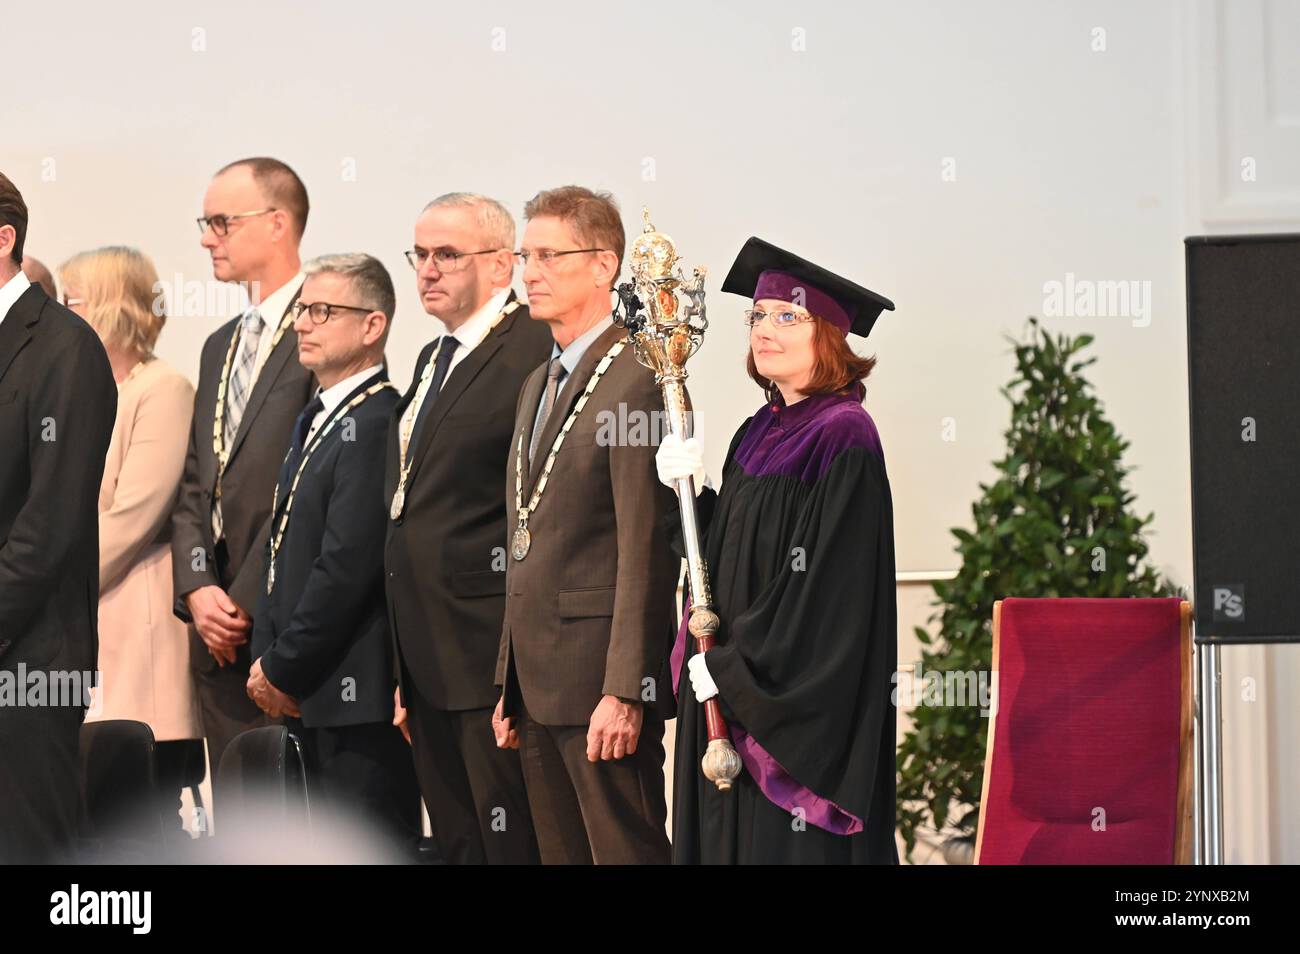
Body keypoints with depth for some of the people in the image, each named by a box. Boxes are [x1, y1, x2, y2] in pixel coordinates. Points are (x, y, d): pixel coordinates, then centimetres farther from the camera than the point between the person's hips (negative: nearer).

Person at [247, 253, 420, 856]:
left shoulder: (376, 423, -15)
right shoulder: (315, 420, 18)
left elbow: (347, 564, -20)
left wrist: (283, 670, -13)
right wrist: (268, 660, 11)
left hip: (359, 693, -10)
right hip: (311, 693, 10)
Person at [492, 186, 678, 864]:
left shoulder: (636, 383, -12)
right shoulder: (538, 384, 18)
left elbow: (646, 553, -17)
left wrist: (625, 692, -20)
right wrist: (510, 685, 17)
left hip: (600, 680, -9)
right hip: (538, 681, 9)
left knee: (626, 852, -6)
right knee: (560, 854, 11)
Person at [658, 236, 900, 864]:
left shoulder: (843, 436, -13)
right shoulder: (757, 435, 13)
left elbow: (827, 577, -19)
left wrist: (731, 668, -15)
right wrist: (692, 492, -3)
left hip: (803, 702, -8)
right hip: (732, 692, 8)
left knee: (791, 844, -4)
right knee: (731, 840, 10)